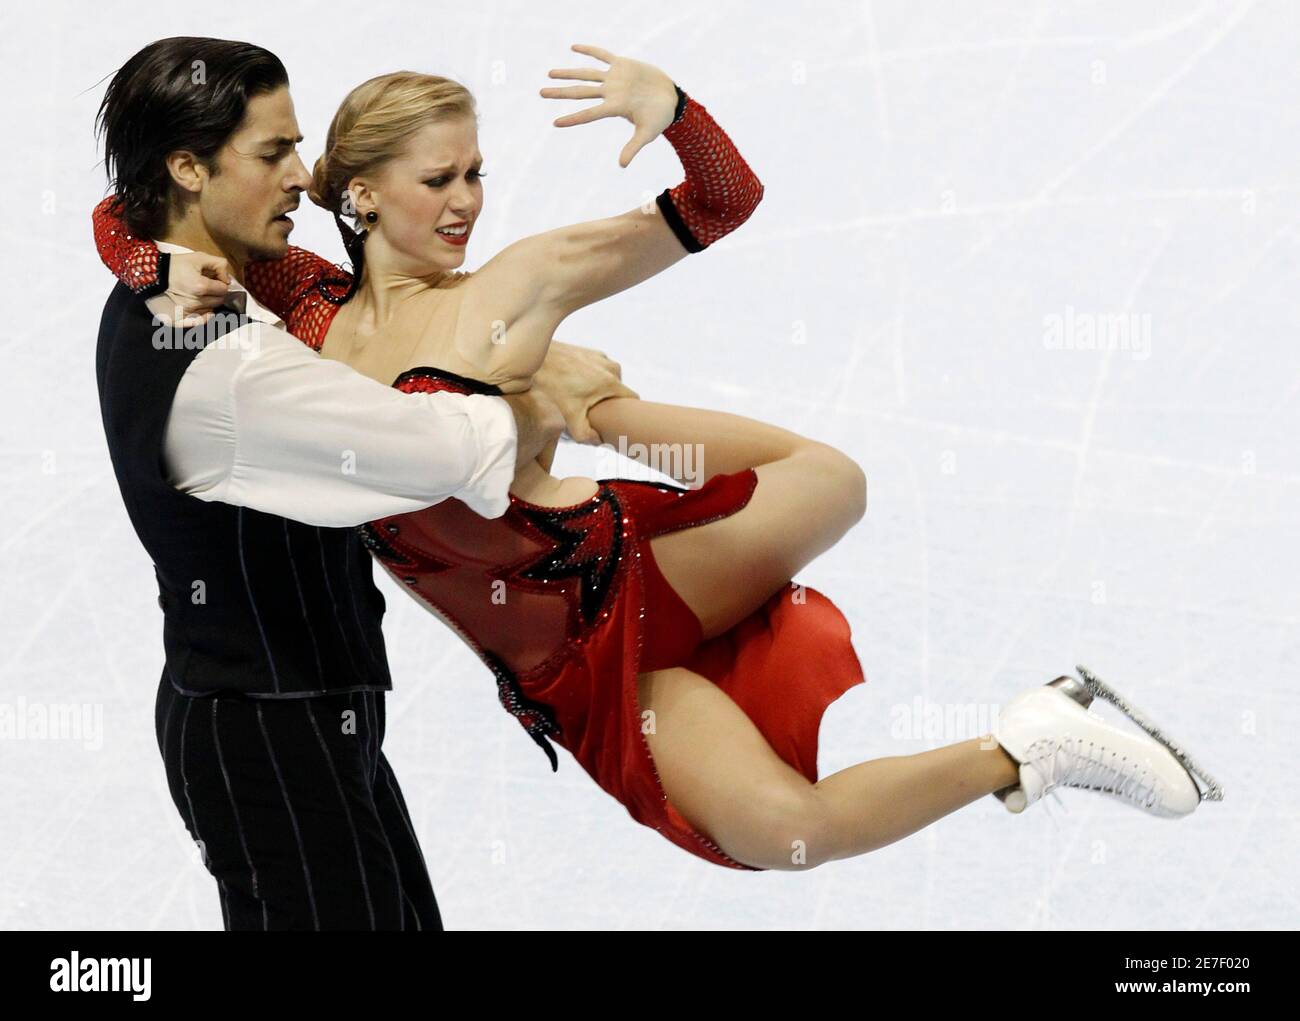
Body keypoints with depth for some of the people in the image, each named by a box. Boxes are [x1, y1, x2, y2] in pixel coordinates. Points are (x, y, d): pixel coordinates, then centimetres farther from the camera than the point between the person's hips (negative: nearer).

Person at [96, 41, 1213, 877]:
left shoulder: (510, 286, -4)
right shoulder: (314, 313, 4)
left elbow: (722, 204, -8)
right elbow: (127, 217, 7)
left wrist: (671, 110, -28)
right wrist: (176, 273, -15)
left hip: (623, 583, -2)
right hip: (566, 670, 3)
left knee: (829, 484, -38)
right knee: (785, 831, -17)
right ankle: (1024, 751, 1)